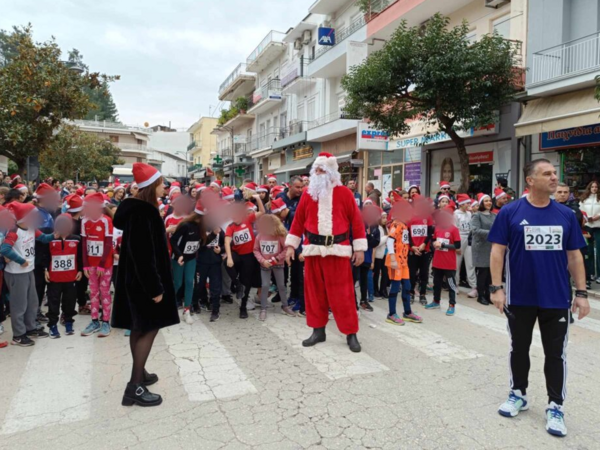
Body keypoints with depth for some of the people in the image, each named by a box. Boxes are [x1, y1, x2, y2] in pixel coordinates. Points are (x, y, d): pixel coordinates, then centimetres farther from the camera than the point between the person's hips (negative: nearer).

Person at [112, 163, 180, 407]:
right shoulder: (144, 213, -21)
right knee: (149, 328, -3)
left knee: (140, 328, 18)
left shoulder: (137, 209, 10)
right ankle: (135, 387, 2)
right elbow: (145, 254, -25)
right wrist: (155, 287, -23)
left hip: (135, 278, 10)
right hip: (144, 280, -10)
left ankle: (139, 373, 31)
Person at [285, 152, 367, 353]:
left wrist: (360, 248, -3)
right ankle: (318, 330, 22)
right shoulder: (308, 194, 7)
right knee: (314, 291, 8)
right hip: (313, 250, 3)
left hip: (338, 251, -3)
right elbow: (298, 220, 9)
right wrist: (291, 245, 6)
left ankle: (351, 334, 12)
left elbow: (356, 220, -1)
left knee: (342, 293, 0)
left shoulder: (344, 193, -1)